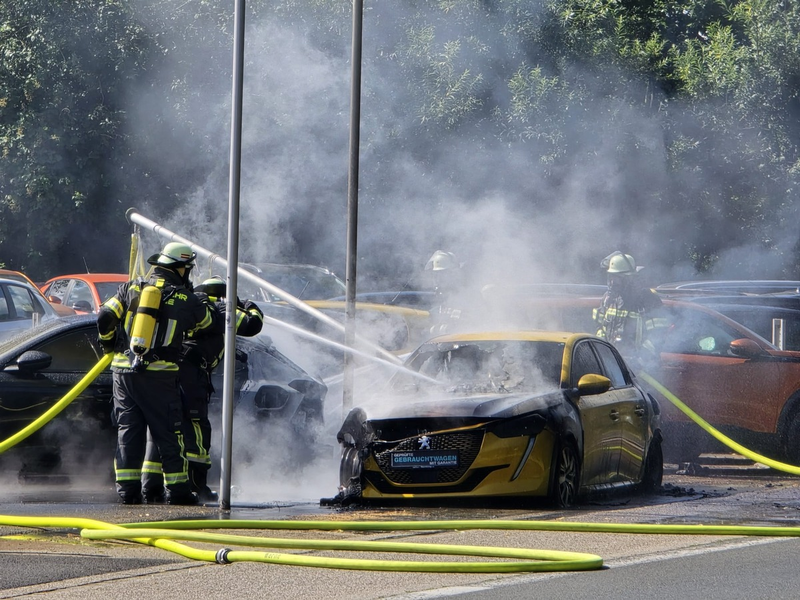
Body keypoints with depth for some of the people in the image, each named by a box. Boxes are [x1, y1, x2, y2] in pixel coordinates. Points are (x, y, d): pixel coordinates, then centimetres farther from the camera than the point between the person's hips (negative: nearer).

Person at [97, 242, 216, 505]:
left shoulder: (132, 288, 6)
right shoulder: (186, 300, -1)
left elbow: (105, 317, 2)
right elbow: (206, 322, 17)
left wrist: (109, 344, 21)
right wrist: (204, 303, 39)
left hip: (123, 370, 3)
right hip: (158, 374, -3)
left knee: (128, 429, 8)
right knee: (168, 433, 5)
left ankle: (127, 486, 3)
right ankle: (177, 488, 7)